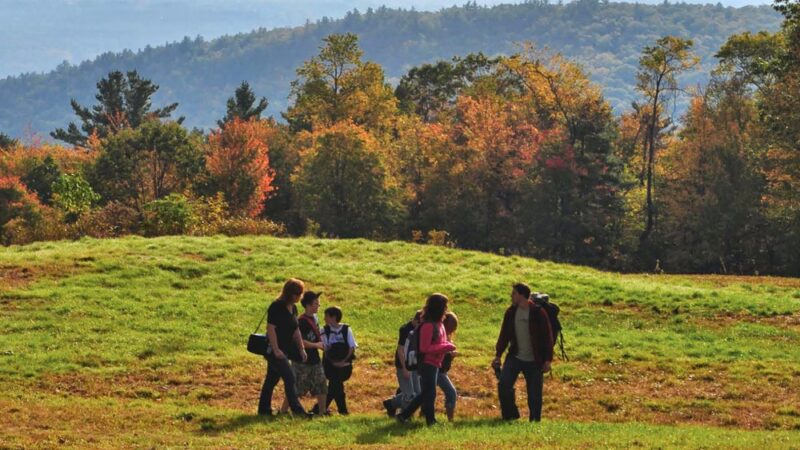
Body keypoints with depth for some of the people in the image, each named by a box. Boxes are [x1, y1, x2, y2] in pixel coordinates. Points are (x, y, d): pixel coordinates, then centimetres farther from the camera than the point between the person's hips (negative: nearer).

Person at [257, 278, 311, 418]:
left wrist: (302, 349, 15)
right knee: (289, 378, -12)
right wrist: (276, 350, -23)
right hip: (275, 349, -9)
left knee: (272, 379, 13)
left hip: (285, 349, 9)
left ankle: (264, 409, 19)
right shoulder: (276, 307, -16)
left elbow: (296, 330, 17)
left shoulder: (293, 308, 10)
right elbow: (270, 328, -19)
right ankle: (297, 409, -12)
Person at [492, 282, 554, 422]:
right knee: (503, 385, -12)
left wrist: (547, 360, -10)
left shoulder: (538, 313, -11)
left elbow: (547, 337, -8)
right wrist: (498, 355, 5)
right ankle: (510, 416, 4)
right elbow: (504, 335, 10)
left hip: (534, 361, -4)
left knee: (534, 394, 0)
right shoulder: (511, 312, 3)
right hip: (514, 358, 4)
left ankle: (534, 421, 13)